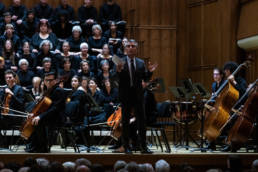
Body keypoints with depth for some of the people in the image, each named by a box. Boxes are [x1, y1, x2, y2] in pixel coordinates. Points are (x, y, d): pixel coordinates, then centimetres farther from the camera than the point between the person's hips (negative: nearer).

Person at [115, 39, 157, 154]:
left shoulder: (141, 63, 8)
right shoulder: (120, 62, -2)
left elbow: (145, 78, 6)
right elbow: (116, 79, -10)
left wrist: (149, 71, -12)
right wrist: (118, 71, -29)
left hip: (138, 95, 2)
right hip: (125, 95, -2)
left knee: (141, 120, 2)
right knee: (125, 121, 4)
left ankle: (143, 147, 6)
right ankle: (126, 147, 9)